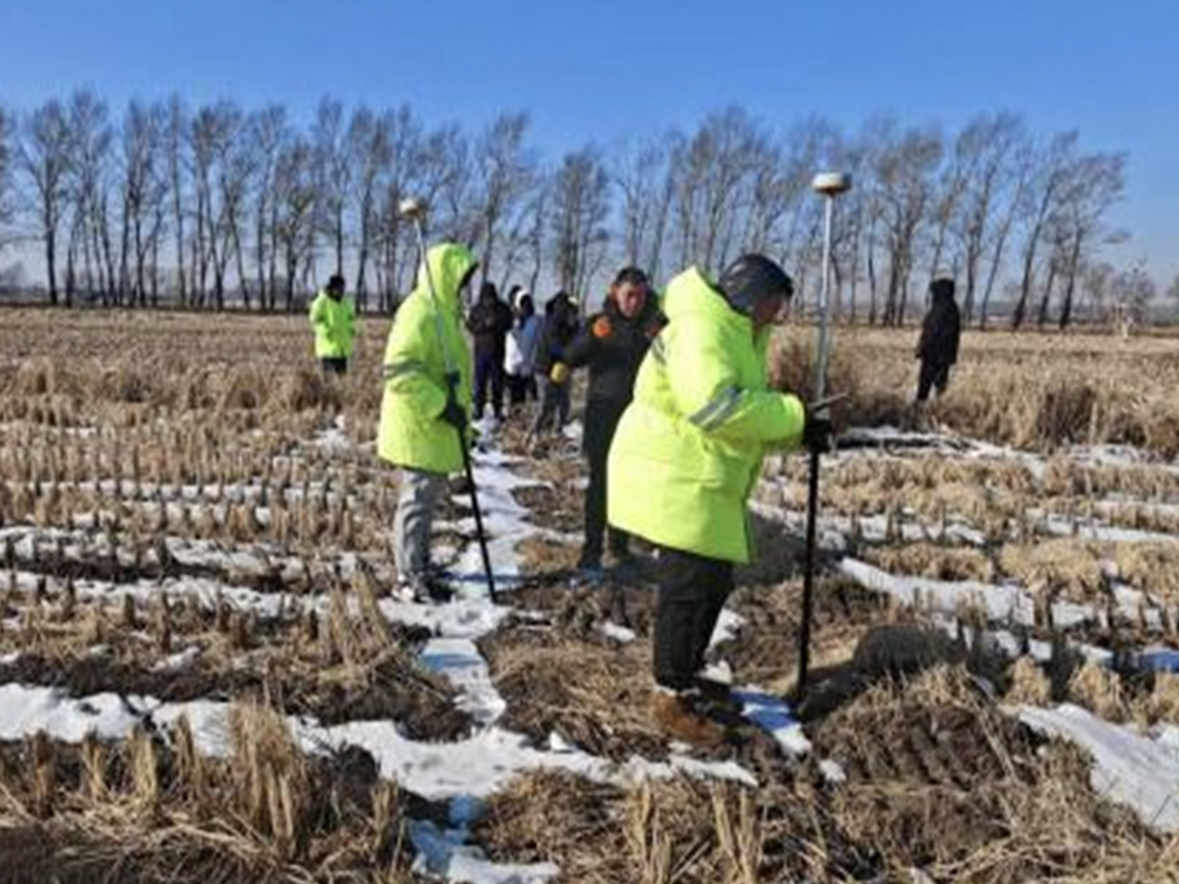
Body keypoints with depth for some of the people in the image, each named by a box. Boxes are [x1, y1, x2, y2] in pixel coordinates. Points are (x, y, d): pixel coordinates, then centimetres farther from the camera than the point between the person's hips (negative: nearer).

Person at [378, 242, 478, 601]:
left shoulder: (443, 310, 14)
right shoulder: (419, 311, -18)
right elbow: (399, 370, -27)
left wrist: (454, 409, 24)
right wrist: (441, 406, -27)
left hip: (435, 427, 10)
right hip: (418, 427, -10)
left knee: (428, 496, 18)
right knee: (418, 498, -3)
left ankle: (419, 566, 31)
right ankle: (410, 578, 7)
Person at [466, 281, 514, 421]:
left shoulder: (503, 309, 1)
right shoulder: (476, 309, 3)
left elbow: (508, 325, -4)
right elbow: (470, 327, -3)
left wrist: (495, 324, -21)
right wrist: (484, 324, -18)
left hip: (497, 350, 0)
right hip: (481, 350, 0)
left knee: (497, 381, 3)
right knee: (480, 381, 0)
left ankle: (498, 409, 12)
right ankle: (478, 409, 8)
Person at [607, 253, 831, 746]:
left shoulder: (737, 337, 17)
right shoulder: (700, 330, -18)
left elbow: (745, 412, 15)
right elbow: (714, 405, -33)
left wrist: (798, 433, -2)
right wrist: (794, 418, -25)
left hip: (703, 485, 11)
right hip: (672, 482, -11)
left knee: (714, 582, 17)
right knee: (688, 588, -6)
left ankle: (685, 676, 33)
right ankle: (673, 701, 7)